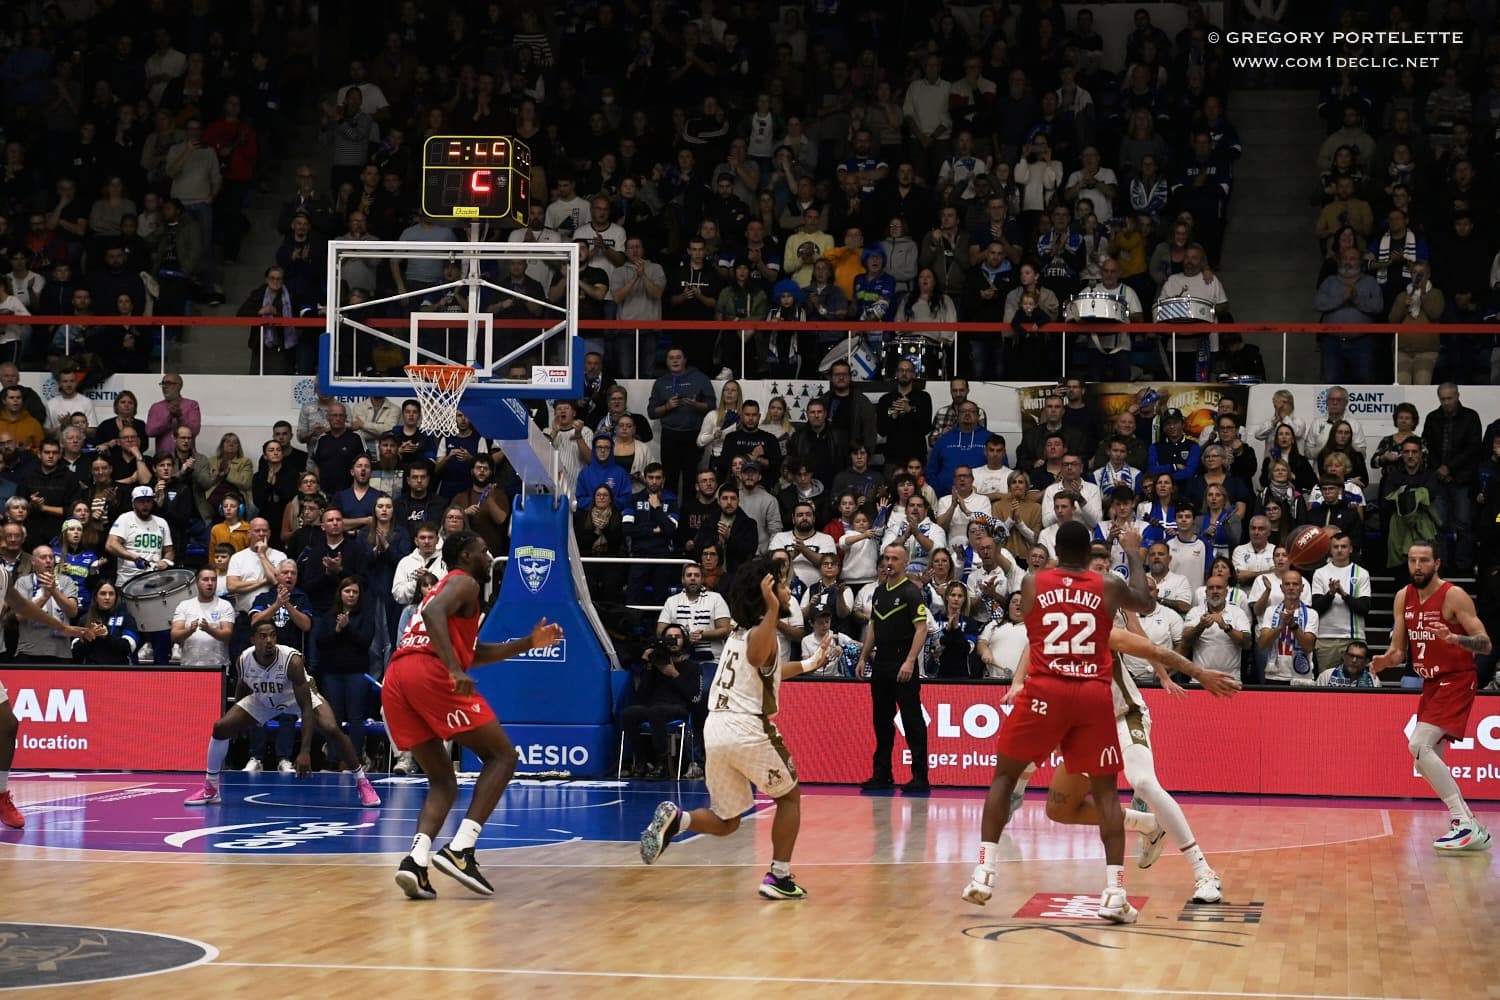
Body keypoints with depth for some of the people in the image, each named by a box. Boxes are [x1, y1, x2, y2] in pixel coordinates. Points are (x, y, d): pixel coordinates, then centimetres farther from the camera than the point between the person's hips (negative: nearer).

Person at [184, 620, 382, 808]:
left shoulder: (291, 660, -37)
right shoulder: (244, 660, -25)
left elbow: (306, 708, -37)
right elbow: (243, 686, 0)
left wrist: (305, 751, -43)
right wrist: (236, 719, 11)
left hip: (298, 697, -4)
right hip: (262, 700, 4)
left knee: (332, 730, -27)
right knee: (221, 728, -10)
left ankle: (363, 783, -9)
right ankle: (210, 789, 8)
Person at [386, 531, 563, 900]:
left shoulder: (443, 587, 36)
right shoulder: (464, 582, 8)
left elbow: (473, 653, 41)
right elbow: (433, 613, -14)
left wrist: (527, 644, 39)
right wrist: (455, 671, -22)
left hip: (395, 681, 8)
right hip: (429, 672, -8)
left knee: (443, 782, 15)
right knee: (502, 755, 4)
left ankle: (416, 859, -12)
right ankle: (460, 850, -13)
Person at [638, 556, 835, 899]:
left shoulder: (740, 632, 20)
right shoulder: (763, 634, -6)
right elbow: (757, 656, -33)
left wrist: (809, 664, 51)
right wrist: (772, 611, -43)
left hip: (715, 728, 7)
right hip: (746, 729, -7)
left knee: (725, 823, 15)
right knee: (789, 796, 16)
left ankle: (676, 819, -12)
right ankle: (779, 878, 12)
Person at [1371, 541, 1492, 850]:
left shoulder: (1454, 595, -15)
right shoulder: (1403, 598, 6)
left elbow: (1485, 644, -17)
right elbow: (1398, 650, 11)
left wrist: (1454, 638, -35)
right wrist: (1386, 660, -12)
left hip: (1456, 681, -8)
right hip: (1431, 682, 8)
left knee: (1419, 745, -23)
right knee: (1429, 759, 8)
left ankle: (1465, 823, -22)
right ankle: (1471, 830, 16)